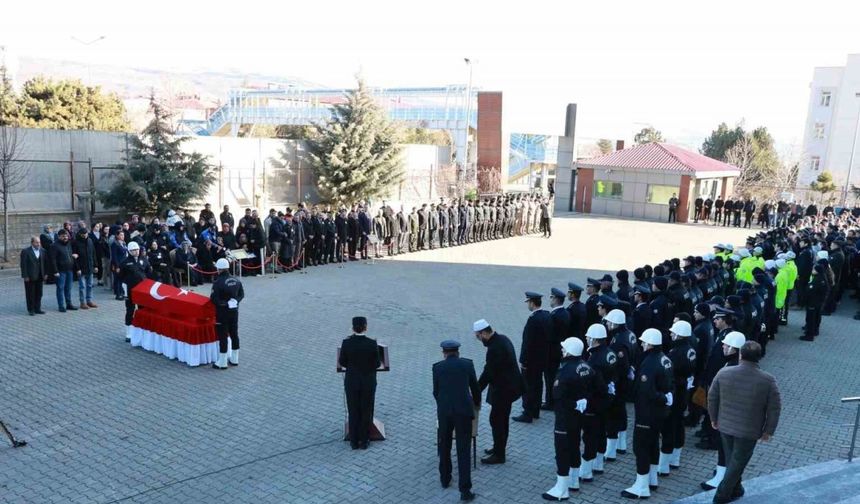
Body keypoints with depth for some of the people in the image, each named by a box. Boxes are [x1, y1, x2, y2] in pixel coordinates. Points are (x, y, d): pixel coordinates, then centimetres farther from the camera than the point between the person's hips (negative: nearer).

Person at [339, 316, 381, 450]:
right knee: (366, 411, 13)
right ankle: (364, 441, 22)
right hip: (368, 382, -1)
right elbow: (377, 364, -7)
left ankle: (354, 441, 22)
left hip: (351, 382, 1)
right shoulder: (372, 344, -16)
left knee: (353, 412, 14)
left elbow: (342, 362, -2)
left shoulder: (346, 343, -14)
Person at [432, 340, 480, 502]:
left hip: (444, 411, 1)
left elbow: (436, 391, 14)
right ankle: (465, 490, -1)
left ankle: (445, 479, 35)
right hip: (464, 410, -1)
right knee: (464, 450, 2)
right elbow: (475, 388, 14)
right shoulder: (467, 364, 6)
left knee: (444, 446, 21)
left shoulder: (437, 367, 6)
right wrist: (477, 403, 35)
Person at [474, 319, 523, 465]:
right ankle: (499, 448, 34)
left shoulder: (494, 348, -27)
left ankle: (499, 455, 12)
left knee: (496, 420, 1)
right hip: (508, 384, 10)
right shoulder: (502, 338, 3)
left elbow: (488, 373, -23)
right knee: (502, 419, 20)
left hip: (504, 389, -10)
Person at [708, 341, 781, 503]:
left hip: (725, 425, 3)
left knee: (730, 458, 22)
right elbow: (774, 408, -10)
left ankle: (735, 490, 39)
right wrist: (768, 431, 3)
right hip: (749, 431, -2)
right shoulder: (768, 380, -18)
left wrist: (714, 418, 13)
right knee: (738, 461, 13)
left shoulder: (723, 373, -13)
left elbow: (712, 397, -2)